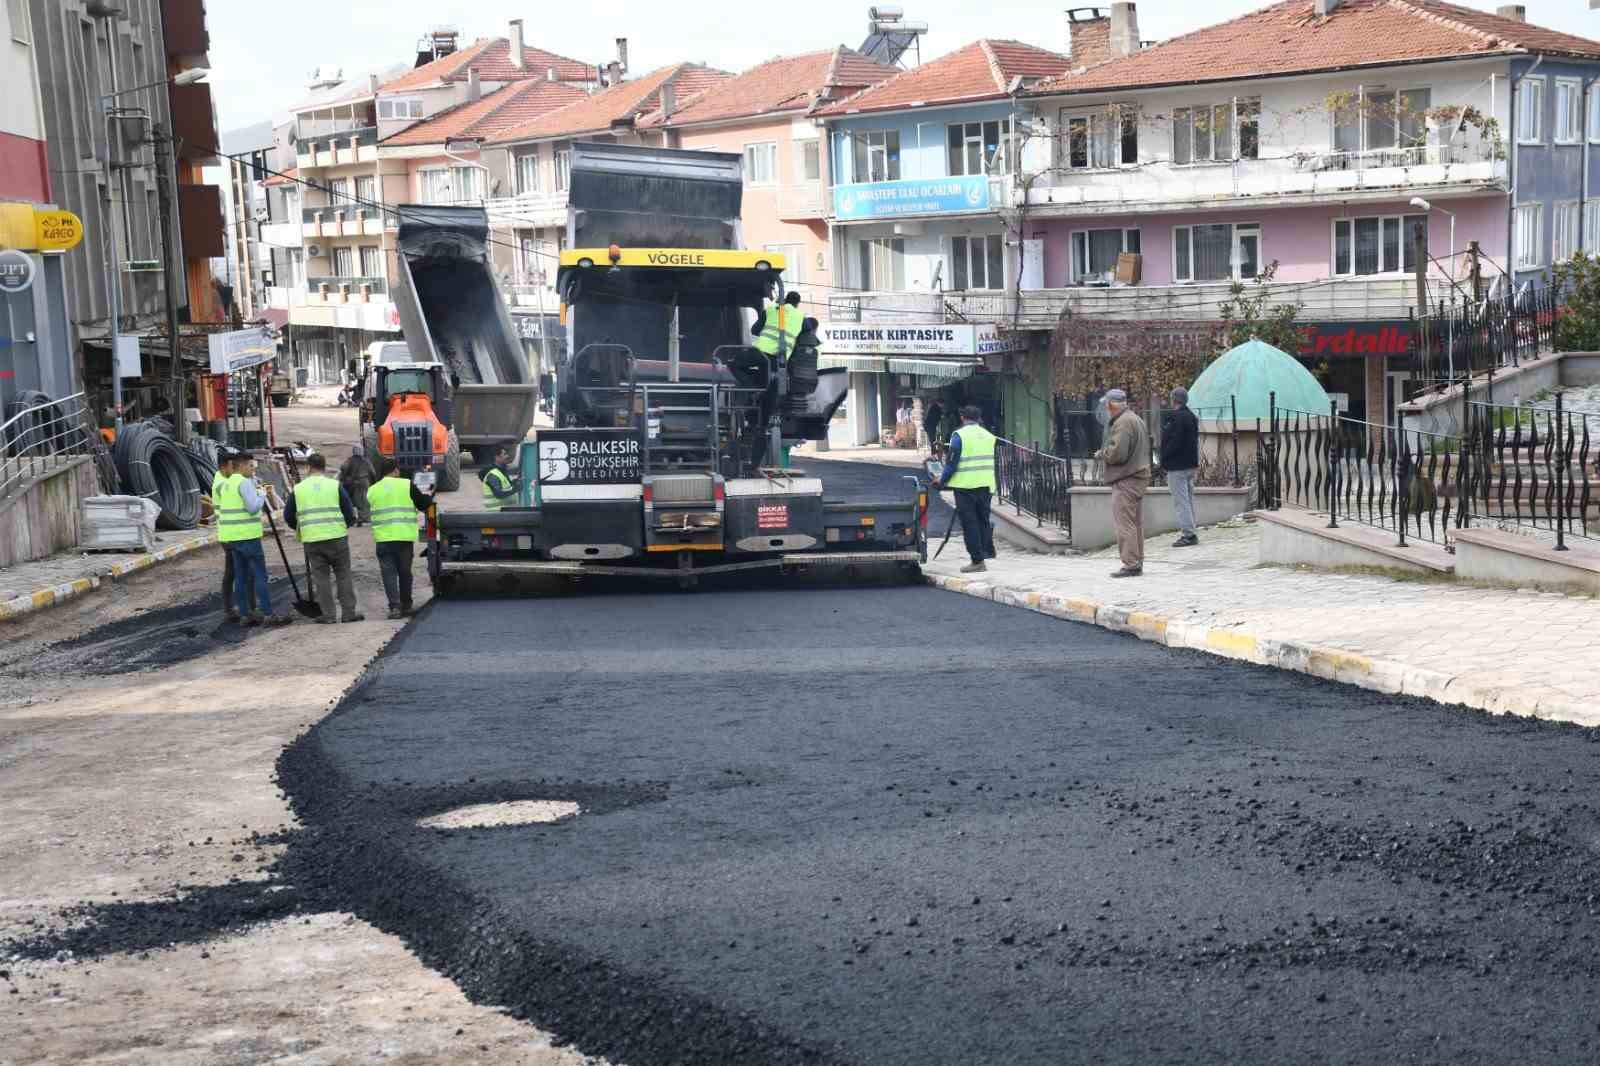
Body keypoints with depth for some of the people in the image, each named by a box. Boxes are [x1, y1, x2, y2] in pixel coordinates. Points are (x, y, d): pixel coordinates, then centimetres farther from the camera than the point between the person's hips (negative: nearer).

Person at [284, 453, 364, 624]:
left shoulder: (298, 489, 5)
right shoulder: (335, 486, -1)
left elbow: (288, 516, 11)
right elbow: (350, 513, 0)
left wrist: (300, 528, 29)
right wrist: (346, 525, 20)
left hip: (311, 539, 1)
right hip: (336, 537, -1)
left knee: (321, 577, 7)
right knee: (343, 575, 7)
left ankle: (328, 615, 5)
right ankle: (348, 612, 5)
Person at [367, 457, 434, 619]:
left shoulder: (372, 490, 7)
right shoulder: (407, 485, -2)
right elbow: (424, 505, 2)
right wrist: (427, 496, 23)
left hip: (383, 537, 1)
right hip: (405, 535, -1)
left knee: (389, 573, 1)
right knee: (405, 572, 11)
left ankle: (395, 606, -10)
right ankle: (406, 606, 18)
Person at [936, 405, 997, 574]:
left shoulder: (959, 435, -7)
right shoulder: (989, 436, 12)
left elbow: (952, 462, -9)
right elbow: (993, 462, 16)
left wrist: (942, 481, 2)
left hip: (966, 485, -5)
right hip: (985, 484, 5)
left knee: (969, 523, -1)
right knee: (983, 520, 16)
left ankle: (977, 560, -2)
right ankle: (987, 552, 17)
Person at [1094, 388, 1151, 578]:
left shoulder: (1122, 423, -15)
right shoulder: (1137, 419, 18)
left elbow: (1117, 453, -23)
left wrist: (1101, 454, -4)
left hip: (1126, 480, -10)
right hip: (1139, 476, 10)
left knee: (1124, 522, -8)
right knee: (1136, 523, 14)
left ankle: (1131, 564, -10)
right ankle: (1137, 562, 18)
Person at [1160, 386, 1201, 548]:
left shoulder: (1176, 417, -17)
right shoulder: (1192, 416, 14)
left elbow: (1174, 442, -22)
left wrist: (1164, 460, -12)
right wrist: (1195, 461, 20)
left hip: (1177, 466, -10)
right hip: (1190, 464, 10)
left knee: (1181, 501, -7)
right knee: (1189, 499, 15)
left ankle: (1188, 534, -9)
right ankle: (1191, 533, 18)